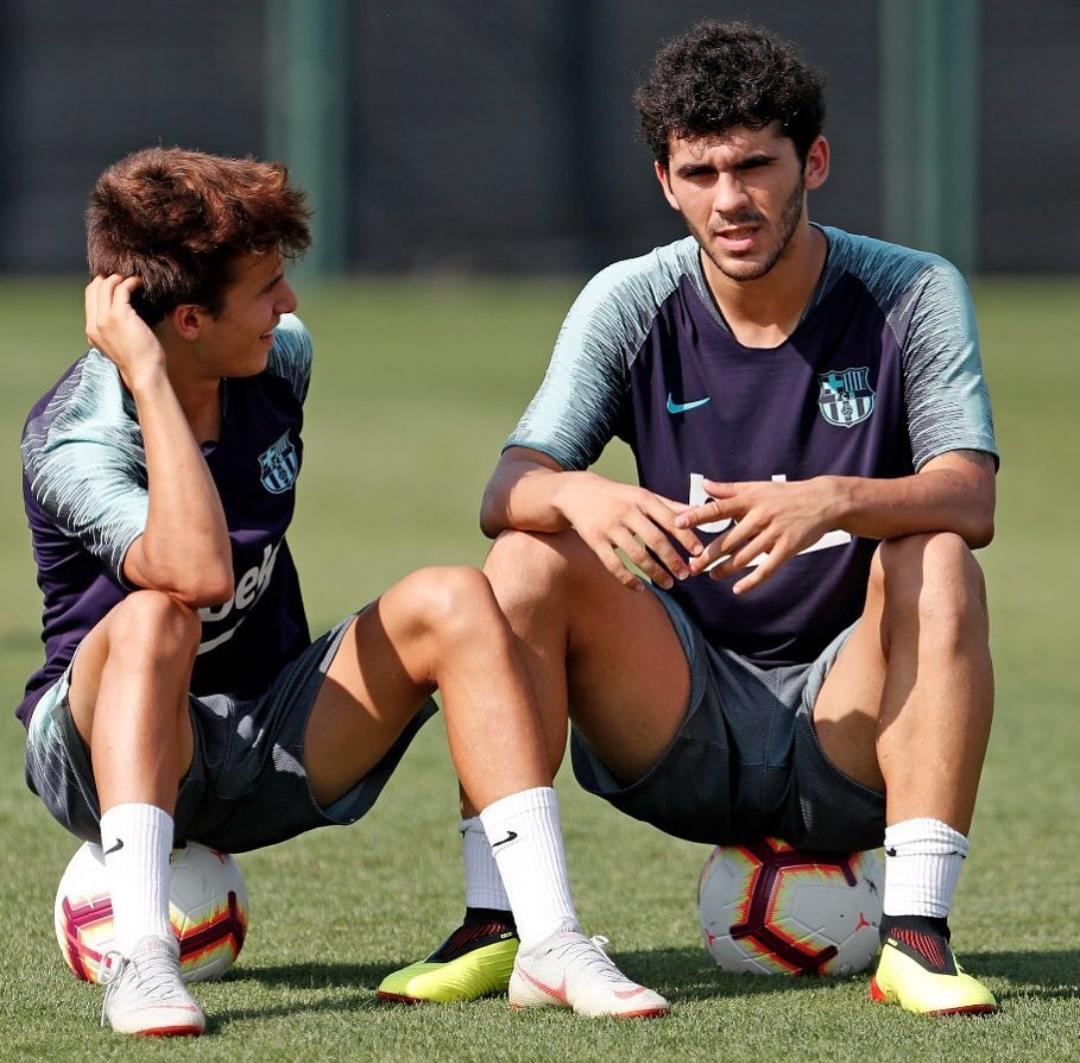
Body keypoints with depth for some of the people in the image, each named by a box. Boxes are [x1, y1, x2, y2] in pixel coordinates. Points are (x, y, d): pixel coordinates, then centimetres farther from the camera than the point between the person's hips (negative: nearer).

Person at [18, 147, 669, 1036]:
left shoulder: (279, 361, -4)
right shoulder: (73, 444, -24)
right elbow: (198, 572, -44)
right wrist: (147, 377, -39)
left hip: (270, 746, 6)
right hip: (110, 748, -6)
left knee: (451, 602, -17)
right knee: (155, 619, -37)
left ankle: (549, 942, -25)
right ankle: (141, 960, -47)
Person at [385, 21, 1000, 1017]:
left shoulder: (912, 295, -6)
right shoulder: (630, 304, -1)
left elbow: (969, 499, -20)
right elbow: (506, 492, -12)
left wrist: (833, 502, -42)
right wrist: (578, 497, -37)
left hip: (851, 722, -2)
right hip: (685, 732, 2)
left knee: (938, 566, -29)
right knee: (529, 560, -20)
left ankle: (919, 936, -33)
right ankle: (496, 926, -21)